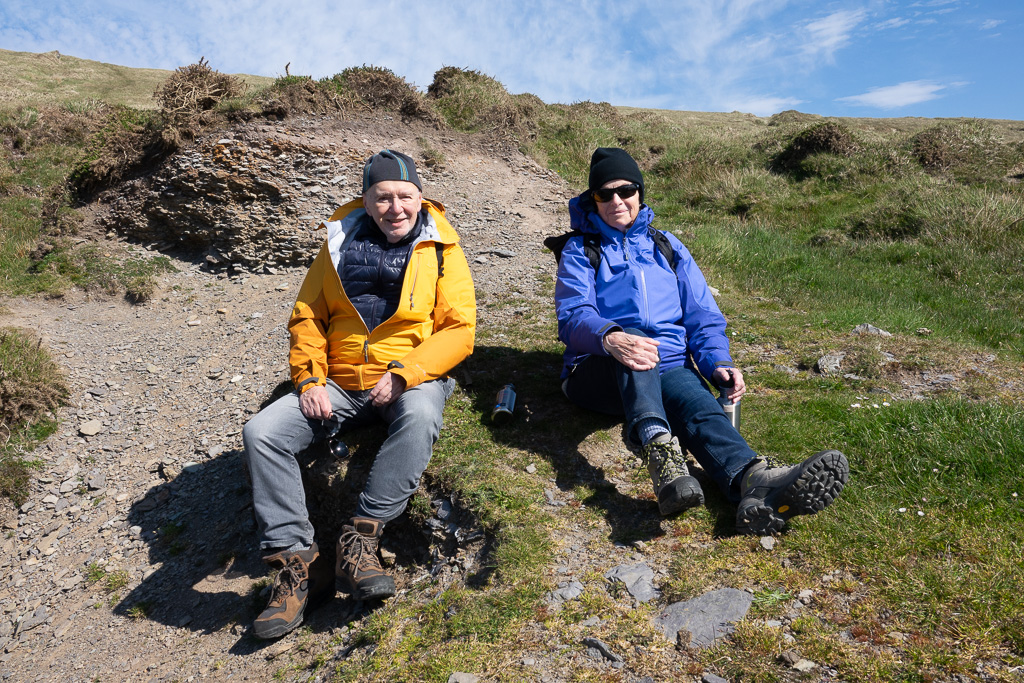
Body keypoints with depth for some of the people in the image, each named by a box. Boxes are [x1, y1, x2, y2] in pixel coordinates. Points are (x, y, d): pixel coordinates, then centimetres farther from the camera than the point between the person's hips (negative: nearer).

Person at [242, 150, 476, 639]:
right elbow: (307, 317, 13)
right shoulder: (340, 243, 11)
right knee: (261, 433, -16)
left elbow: (459, 329, -6)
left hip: (412, 378, -3)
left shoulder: (440, 250, 2)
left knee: (420, 417, -38)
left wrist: (403, 374, -18)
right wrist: (309, 379, -2)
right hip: (340, 383, 4)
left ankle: (360, 539, -26)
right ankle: (295, 560, -10)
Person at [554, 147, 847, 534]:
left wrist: (718, 361, -8)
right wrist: (610, 337, -31)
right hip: (600, 369, -2)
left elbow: (702, 314, 14)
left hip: (669, 367, 2)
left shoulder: (667, 247, 22)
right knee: (630, 341, -37)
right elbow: (572, 316, -7)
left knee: (700, 405, -33)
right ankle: (659, 448, -61)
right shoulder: (581, 251, 12)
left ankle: (753, 480, -63)